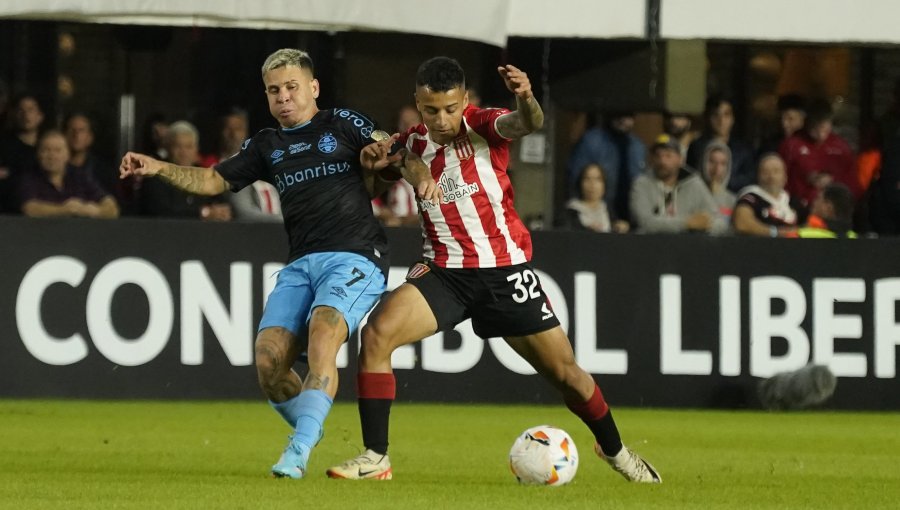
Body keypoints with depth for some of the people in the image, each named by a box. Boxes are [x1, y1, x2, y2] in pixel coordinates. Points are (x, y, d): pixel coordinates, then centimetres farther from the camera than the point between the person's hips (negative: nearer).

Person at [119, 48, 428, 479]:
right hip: (300, 264, 5)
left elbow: (403, 160, 8)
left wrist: (378, 160, -15)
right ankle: (310, 432, 12)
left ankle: (299, 450, -32)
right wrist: (159, 169, 4)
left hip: (354, 257, -5)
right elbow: (212, 181, 18)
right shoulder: (267, 146, 20)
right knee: (269, 359, -11)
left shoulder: (343, 124, 8)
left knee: (321, 339, -29)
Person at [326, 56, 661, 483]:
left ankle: (614, 450, 33)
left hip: (505, 270, -2)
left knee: (565, 373, 5)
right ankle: (375, 459, -18)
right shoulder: (411, 144, 1)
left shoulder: (484, 126, -11)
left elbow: (527, 124, -33)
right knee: (376, 333, -22)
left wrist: (526, 99, -58)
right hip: (444, 271, 2)